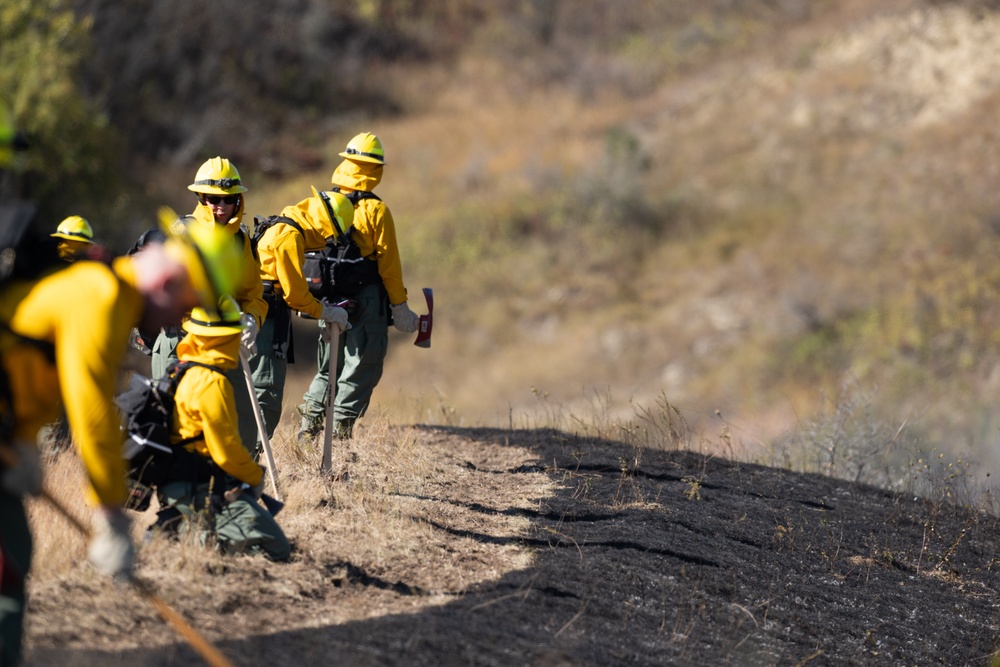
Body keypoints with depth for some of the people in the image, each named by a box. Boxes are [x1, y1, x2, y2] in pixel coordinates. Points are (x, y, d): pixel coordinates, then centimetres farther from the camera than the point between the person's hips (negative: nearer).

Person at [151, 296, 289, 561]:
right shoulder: (212, 383, -16)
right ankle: (199, 532, -17)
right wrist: (256, 477, 2)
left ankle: (177, 526, 8)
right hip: (204, 489, -10)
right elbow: (227, 451, -16)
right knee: (276, 549, -18)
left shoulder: (182, 373, 13)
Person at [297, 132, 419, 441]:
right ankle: (341, 426, -2)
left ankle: (310, 419, 13)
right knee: (361, 368, 2)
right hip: (366, 300, -5)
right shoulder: (376, 211, -11)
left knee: (329, 365, 18)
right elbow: (388, 262, -9)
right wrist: (399, 306, -2)